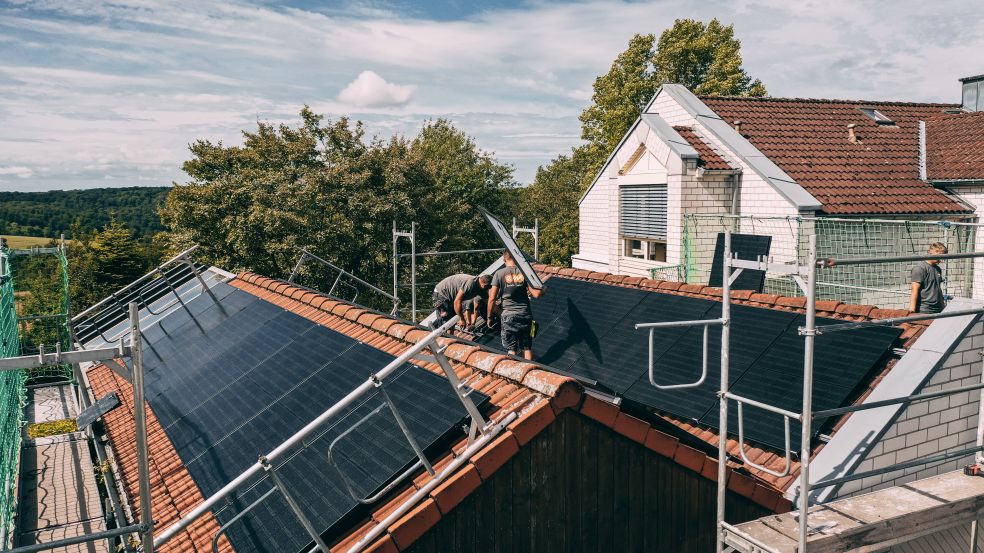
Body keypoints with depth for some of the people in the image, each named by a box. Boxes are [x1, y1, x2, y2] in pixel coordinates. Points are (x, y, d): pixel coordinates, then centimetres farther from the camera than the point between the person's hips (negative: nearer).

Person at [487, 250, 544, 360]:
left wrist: (489, 316, 4)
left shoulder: (499, 274, -5)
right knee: (527, 347, 13)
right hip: (525, 315, 2)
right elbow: (536, 294, -6)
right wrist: (543, 290, 16)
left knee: (512, 349, 6)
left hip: (509, 316, -2)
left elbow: (492, 299, -7)